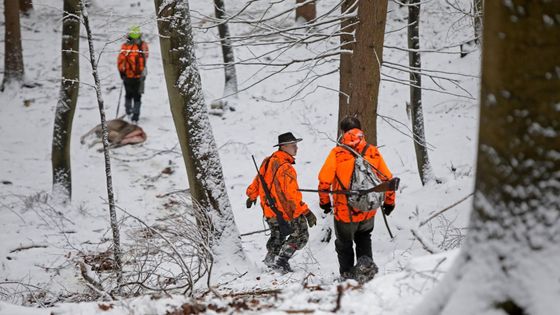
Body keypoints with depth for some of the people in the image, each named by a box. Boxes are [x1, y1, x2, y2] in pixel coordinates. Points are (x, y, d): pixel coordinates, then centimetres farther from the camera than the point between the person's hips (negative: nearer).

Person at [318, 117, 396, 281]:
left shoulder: (337, 153, -13)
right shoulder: (374, 152, -3)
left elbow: (324, 180, -10)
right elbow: (387, 179, 4)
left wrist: (324, 201, 6)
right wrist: (389, 201, 18)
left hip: (345, 211, -3)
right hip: (368, 212, 3)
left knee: (344, 243, 21)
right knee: (364, 237, 28)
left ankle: (347, 274, 23)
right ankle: (366, 261, 3)